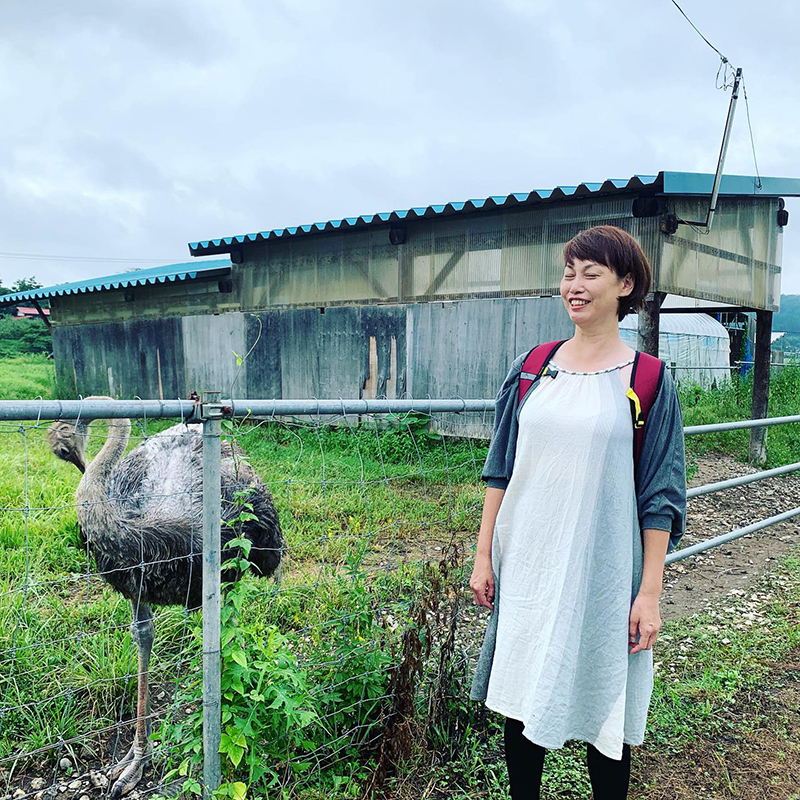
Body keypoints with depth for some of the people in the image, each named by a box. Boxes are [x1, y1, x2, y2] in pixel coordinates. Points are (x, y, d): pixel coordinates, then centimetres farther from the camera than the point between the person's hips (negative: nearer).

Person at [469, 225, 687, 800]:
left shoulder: (648, 381, -5)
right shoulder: (532, 369, 4)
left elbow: (660, 496, -5)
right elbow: (501, 471, 7)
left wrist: (650, 592, -7)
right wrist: (484, 556, 5)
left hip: (600, 572, -3)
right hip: (526, 564, 3)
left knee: (600, 705, 9)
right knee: (520, 694, 14)